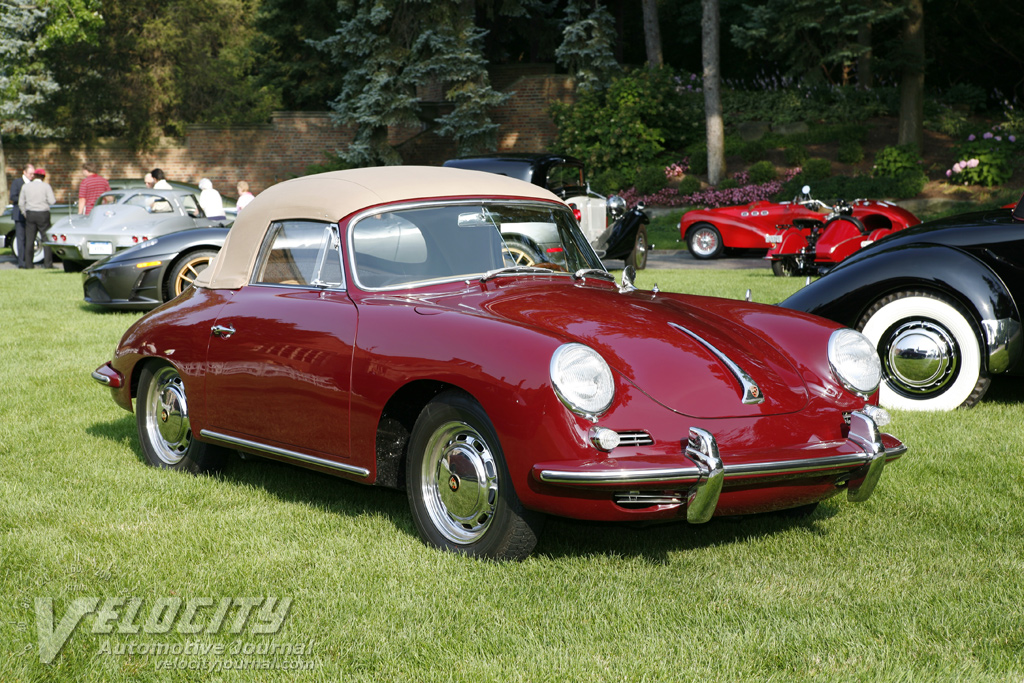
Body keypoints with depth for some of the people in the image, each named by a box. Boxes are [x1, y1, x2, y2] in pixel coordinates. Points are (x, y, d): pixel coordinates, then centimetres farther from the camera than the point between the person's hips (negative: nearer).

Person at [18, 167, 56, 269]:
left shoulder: (26, 187, 7)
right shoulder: (46, 186, -4)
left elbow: (21, 203, 6)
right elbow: (52, 201, -10)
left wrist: (25, 214, 16)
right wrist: (55, 199, 11)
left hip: (30, 215, 3)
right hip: (43, 215, -3)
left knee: (29, 240, 6)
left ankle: (28, 263, 5)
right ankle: (48, 263, -5)